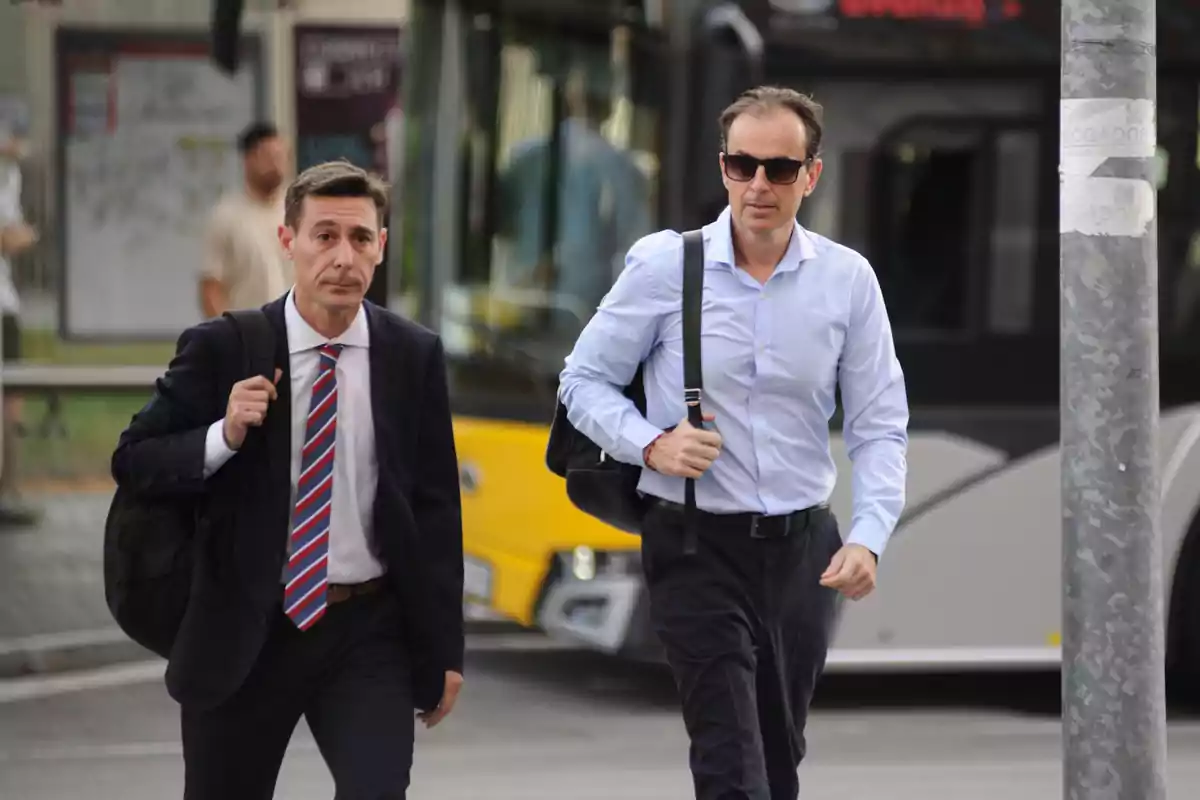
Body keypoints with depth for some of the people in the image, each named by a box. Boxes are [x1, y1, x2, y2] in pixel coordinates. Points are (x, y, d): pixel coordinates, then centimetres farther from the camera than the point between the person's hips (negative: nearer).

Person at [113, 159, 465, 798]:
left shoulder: (413, 356, 0)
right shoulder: (221, 349, -5)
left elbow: (437, 508, 4)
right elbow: (132, 463, -1)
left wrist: (444, 649, 4)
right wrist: (225, 434, -20)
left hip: (368, 632, 0)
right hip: (243, 632, 0)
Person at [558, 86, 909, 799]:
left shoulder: (849, 279, -1)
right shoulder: (664, 265, -6)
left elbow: (880, 427, 2)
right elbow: (585, 381, 3)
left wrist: (869, 538, -13)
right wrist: (651, 443, -16)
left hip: (804, 546, 3)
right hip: (696, 544, -3)